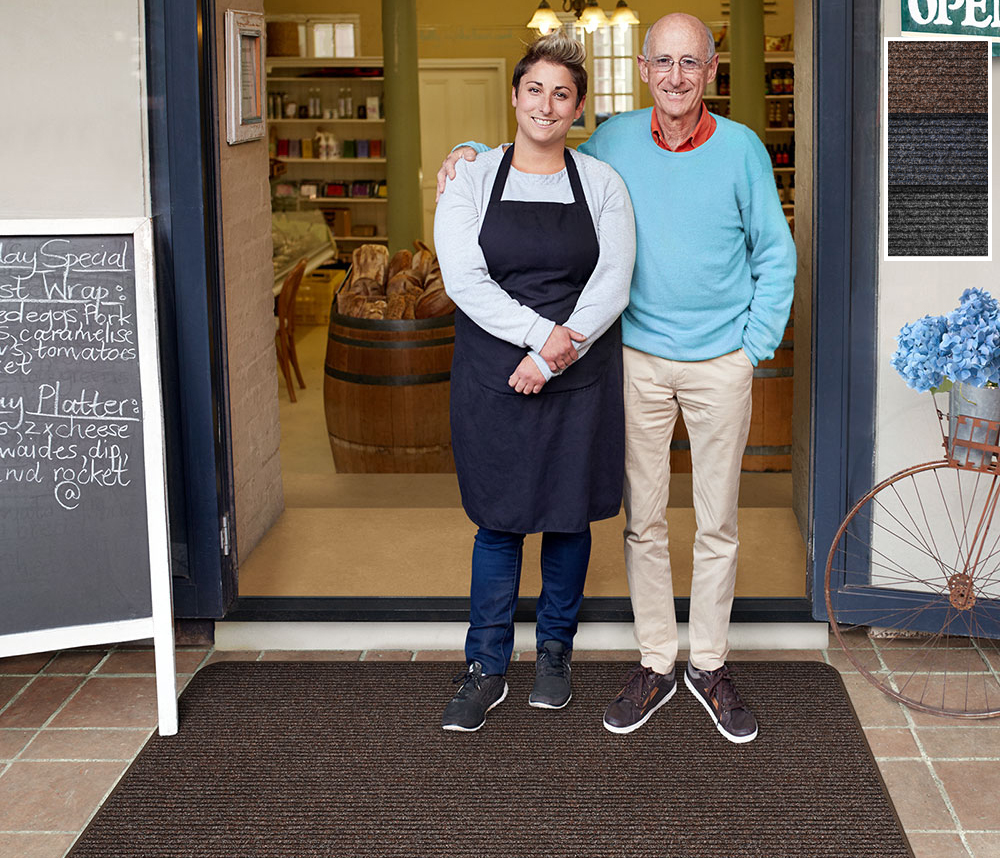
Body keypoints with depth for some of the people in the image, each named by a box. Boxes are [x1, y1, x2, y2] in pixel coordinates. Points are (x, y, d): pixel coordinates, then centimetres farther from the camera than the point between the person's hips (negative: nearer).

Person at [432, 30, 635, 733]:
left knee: (570, 516, 9)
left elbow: (613, 285, -5)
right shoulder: (473, 179, 2)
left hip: (580, 381, 1)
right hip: (492, 377, 0)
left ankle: (555, 651, 28)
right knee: (499, 521, 4)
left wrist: (554, 355, -15)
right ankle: (486, 670, 15)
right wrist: (540, 331, -18)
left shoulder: (601, 183, 3)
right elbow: (465, 280, -8)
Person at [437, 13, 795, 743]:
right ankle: (655, 665, 21)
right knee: (643, 519, 7)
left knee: (717, 523, 7)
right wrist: (473, 154, 1)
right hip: (639, 359, 1)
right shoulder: (614, 141, 2)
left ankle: (710, 664, 22)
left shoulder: (742, 149, -3)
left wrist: (755, 347, -2)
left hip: (720, 362, -1)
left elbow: (775, 256, 4)